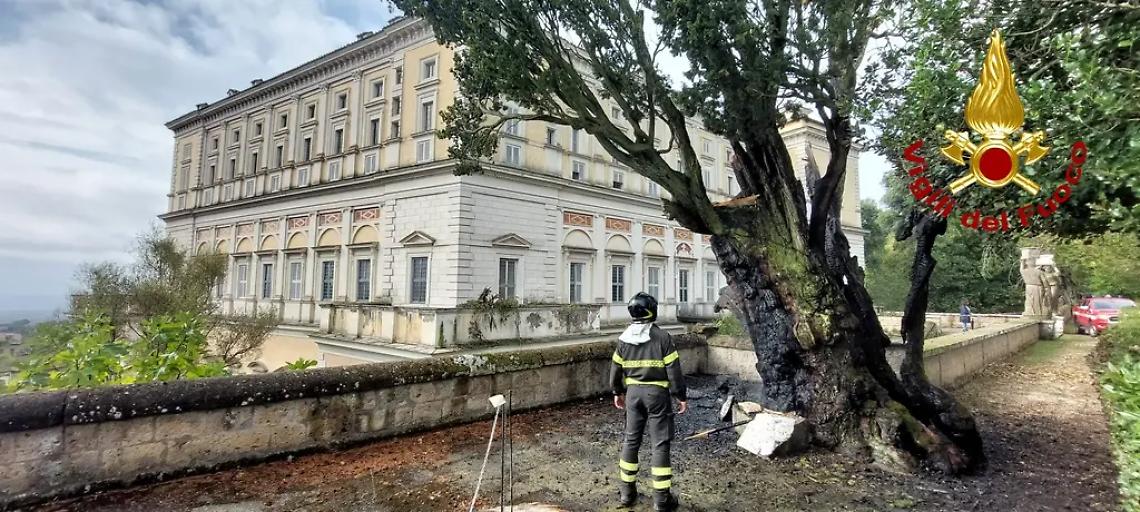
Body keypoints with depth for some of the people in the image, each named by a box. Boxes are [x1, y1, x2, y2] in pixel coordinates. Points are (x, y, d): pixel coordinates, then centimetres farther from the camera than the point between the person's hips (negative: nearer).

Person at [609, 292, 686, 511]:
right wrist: (681, 397, -2)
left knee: (631, 440, 14)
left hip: (633, 392, 4)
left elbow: (615, 370, 8)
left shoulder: (624, 339, 1)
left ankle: (627, 492, 23)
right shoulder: (662, 337, -12)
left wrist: (618, 392, 22)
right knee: (660, 444, 2)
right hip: (657, 393, -4)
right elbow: (674, 371, -12)